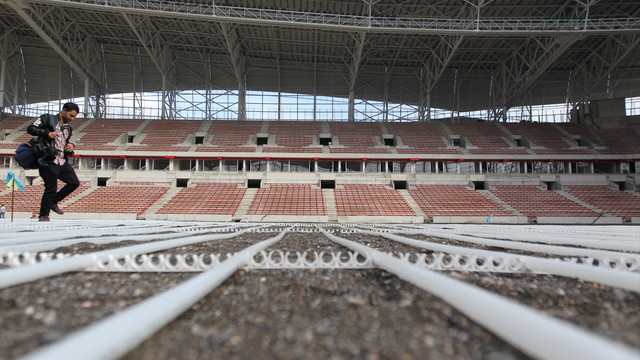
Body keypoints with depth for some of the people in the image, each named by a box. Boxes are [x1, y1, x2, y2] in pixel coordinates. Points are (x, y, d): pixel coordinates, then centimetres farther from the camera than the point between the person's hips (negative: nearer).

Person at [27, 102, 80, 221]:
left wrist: (71, 146, 6)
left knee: (74, 182, 6)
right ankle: (43, 215, 13)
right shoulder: (47, 119, -1)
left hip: (62, 162, 7)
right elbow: (30, 129, -8)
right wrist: (47, 133, -22)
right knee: (51, 188, -4)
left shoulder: (68, 128, 19)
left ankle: (53, 202, 23)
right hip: (49, 162, -7)